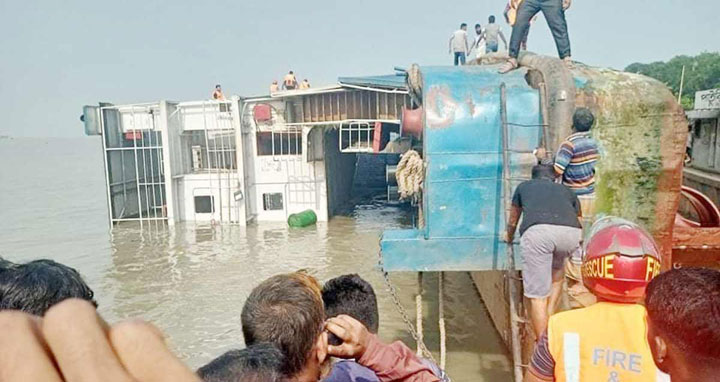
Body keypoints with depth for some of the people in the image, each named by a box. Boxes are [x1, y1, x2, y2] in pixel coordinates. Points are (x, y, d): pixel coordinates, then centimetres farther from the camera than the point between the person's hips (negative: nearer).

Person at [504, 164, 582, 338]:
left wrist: (509, 237, 68)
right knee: (557, 274, 31)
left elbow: (512, 221, 47)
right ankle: (549, 321, 28)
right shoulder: (566, 191, 37)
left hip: (536, 231, -2)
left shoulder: (524, 186, 35)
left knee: (538, 296, 5)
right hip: (571, 232, 2)